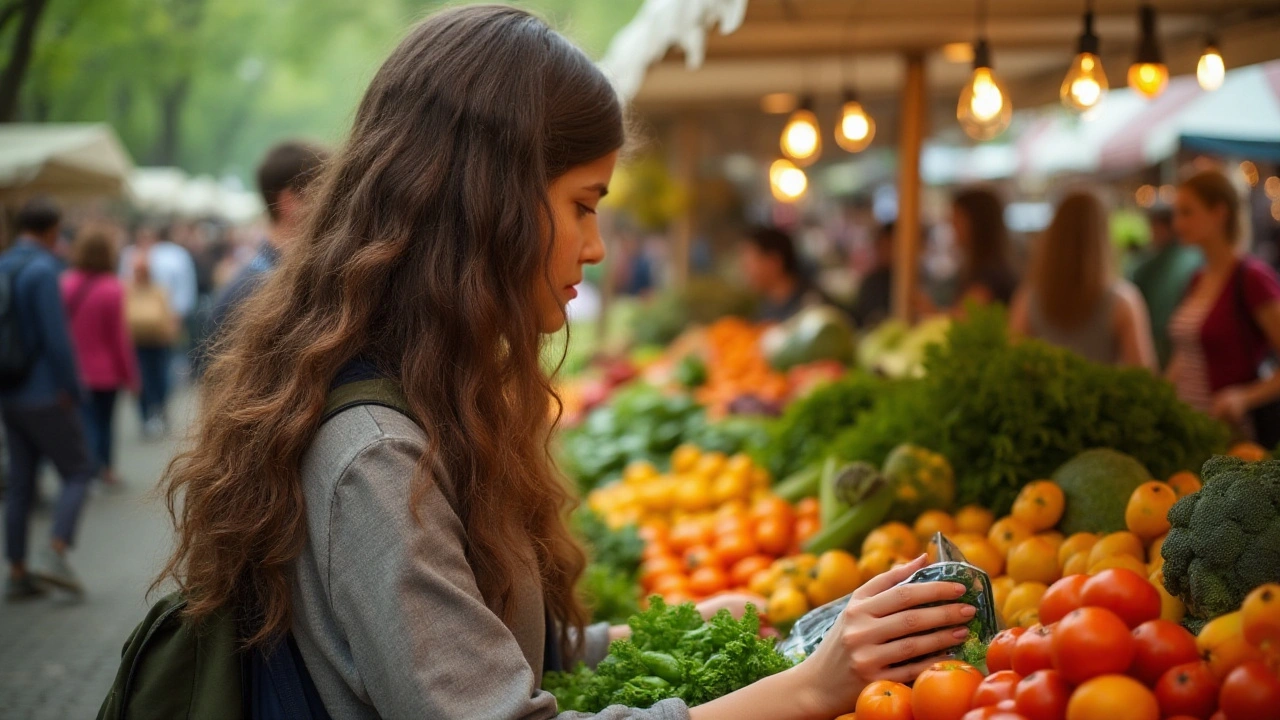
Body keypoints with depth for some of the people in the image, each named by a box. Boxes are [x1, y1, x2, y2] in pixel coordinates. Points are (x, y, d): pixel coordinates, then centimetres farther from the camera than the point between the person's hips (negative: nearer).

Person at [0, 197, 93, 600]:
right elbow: (56, 336, -19)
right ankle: (56, 555, -9)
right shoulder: (41, 269, -14)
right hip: (46, 396, -7)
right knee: (77, 472, 3)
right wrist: (74, 389, -10)